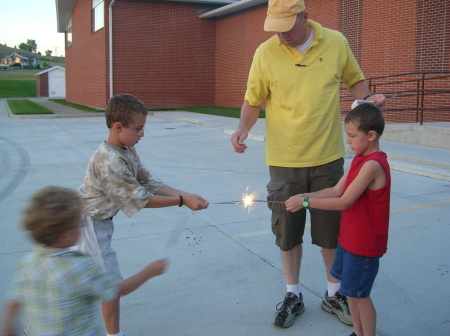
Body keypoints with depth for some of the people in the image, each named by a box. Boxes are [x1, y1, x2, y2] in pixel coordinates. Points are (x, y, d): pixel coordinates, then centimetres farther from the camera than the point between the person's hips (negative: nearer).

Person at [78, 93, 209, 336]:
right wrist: (182, 200, -23)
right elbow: (140, 199, -27)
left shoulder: (128, 151, -1)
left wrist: (186, 195, -10)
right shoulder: (110, 162, -31)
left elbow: (149, 183, 0)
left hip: (100, 220, 10)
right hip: (90, 222, -10)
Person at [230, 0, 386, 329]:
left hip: (328, 157, 1)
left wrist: (368, 99, -8)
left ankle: (334, 294, 33)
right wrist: (244, 128, -18)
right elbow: (253, 101, 1)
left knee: (332, 229, 12)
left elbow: (355, 79, 13)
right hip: (284, 160, 0)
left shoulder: (336, 42, -1)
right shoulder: (265, 53, -6)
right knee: (288, 230, 11)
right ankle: (293, 296, 31)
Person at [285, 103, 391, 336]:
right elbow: (336, 190, 2)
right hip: (349, 238, 9)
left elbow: (343, 202, -27)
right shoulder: (359, 159, 5)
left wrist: (305, 202, -24)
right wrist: (304, 196, -9)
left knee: (359, 293, 4)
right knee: (350, 289, 19)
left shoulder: (373, 165, -24)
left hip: (364, 243, -9)